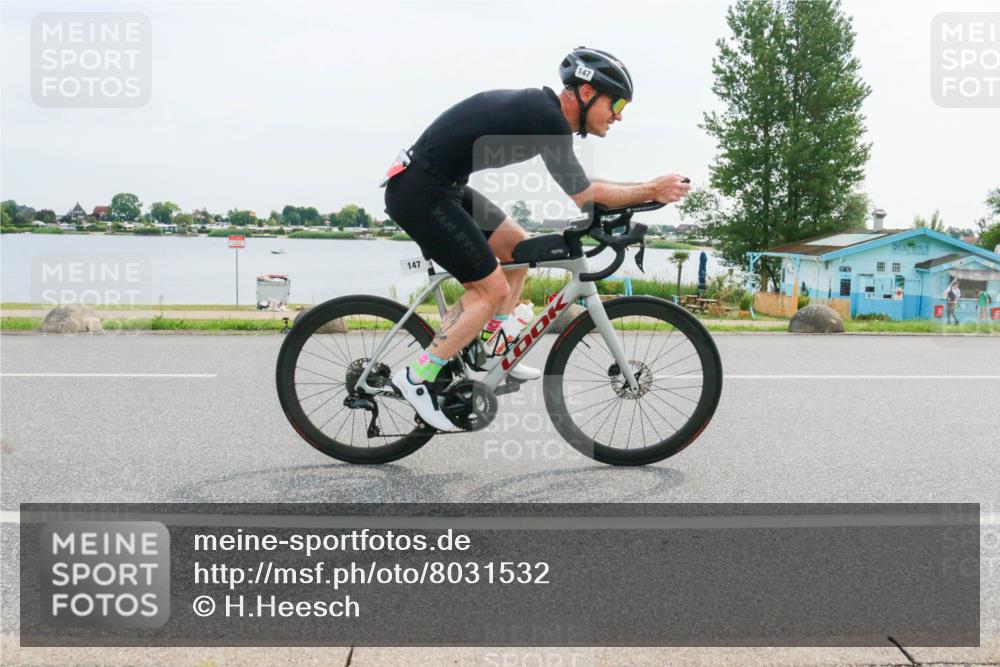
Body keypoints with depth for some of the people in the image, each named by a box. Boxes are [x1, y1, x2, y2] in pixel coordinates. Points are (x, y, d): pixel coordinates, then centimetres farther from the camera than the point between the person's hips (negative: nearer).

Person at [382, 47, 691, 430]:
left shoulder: (542, 108, 12)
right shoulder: (547, 120, -18)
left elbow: (580, 189, 20)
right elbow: (584, 197, -13)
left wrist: (644, 192, 15)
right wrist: (651, 190, -4)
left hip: (441, 186, 10)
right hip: (420, 194, -10)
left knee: (518, 246, 15)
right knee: (493, 289, -6)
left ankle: (492, 354, 21)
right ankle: (416, 378, 0)